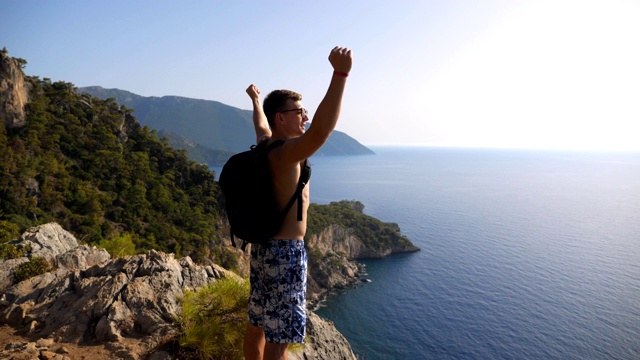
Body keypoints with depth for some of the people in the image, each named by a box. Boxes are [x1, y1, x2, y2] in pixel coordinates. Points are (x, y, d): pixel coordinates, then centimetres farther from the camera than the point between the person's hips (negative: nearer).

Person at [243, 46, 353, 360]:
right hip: (285, 252, -10)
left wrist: (256, 101, 49)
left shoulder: (265, 144, 6)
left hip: (264, 247, 10)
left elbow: (260, 124, 29)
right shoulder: (285, 153, -21)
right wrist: (340, 74, -45)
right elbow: (320, 132, -41)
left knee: (258, 323, 21)